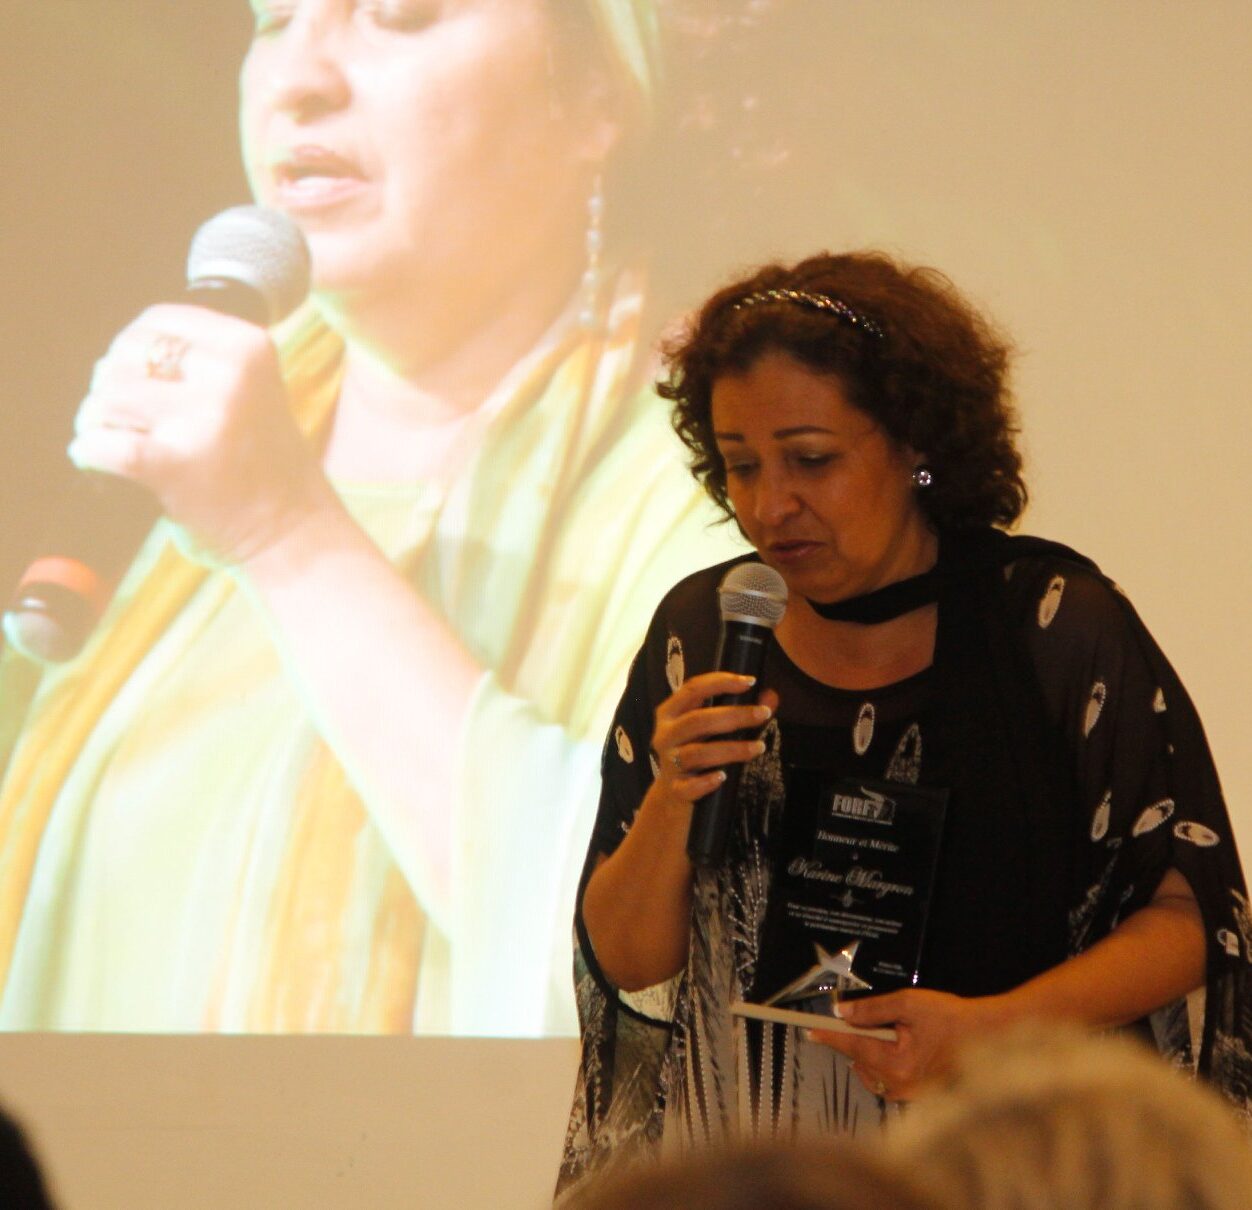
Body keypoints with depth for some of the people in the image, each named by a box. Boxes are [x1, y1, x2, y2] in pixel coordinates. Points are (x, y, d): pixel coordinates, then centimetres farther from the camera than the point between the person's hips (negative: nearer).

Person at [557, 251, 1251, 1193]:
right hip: (746, 1166, 2)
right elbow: (627, 963, 10)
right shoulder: (700, 630, 8)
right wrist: (668, 806, -8)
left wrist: (988, 1028, -12)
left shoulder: (1054, 625, 0)